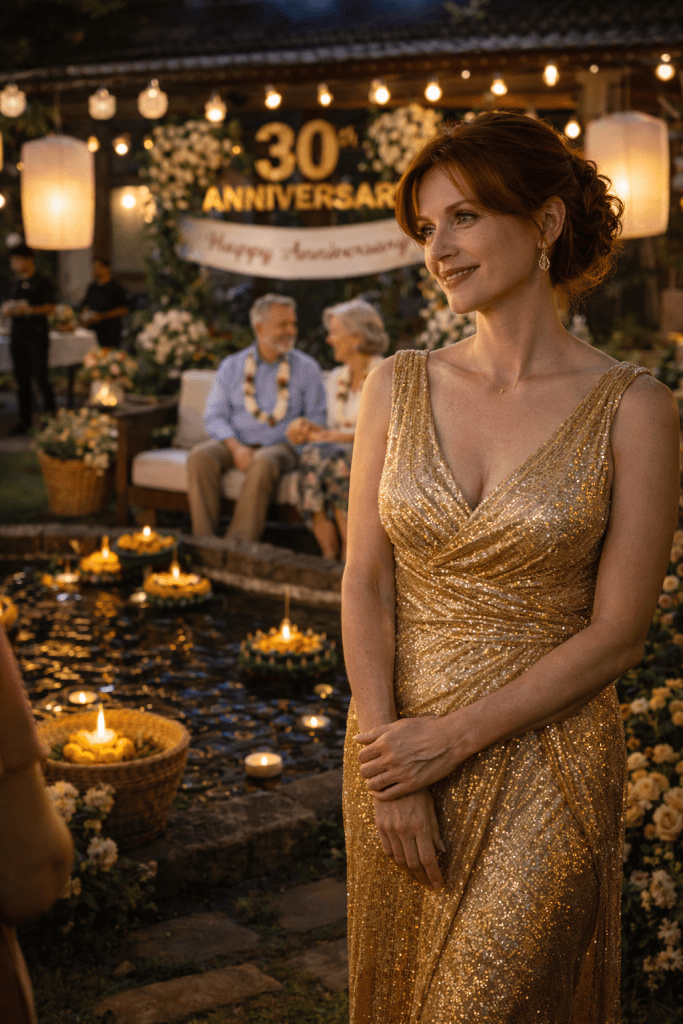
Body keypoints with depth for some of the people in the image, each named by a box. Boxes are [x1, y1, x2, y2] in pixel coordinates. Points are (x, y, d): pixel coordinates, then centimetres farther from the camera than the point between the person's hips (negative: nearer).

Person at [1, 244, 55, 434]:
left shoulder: (41, 282, -4)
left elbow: (50, 307, -10)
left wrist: (29, 310, -21)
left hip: (37, 334, -6)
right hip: (17, 333, 6)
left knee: (40, 375, -10)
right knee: (21, 378, 6)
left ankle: (50, 411, 6)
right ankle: (25, 420, 11)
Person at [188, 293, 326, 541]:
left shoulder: (307, 368, 11)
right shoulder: (232, 366, 14)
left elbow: (316, 419, 7)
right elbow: (215, 415, 6)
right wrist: (235, 447, -12)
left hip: (279, 446, -2)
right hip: (235, 443, 2)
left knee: (264, 463, -38)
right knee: (200, 456, -30)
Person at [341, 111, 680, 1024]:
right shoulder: (398, 387, 0)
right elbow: (366, 583, -2)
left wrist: (453, 739, -13)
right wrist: (387, 757, -9)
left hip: (543, 759, -3)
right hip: (396, 747, 4)